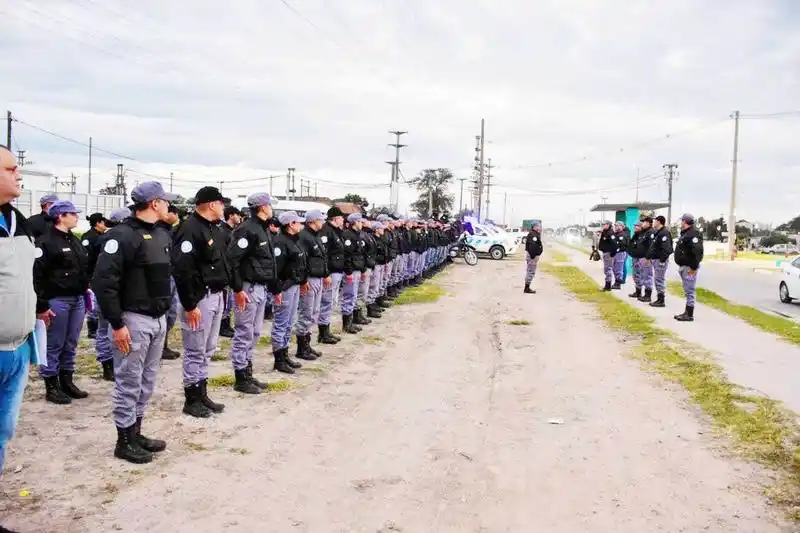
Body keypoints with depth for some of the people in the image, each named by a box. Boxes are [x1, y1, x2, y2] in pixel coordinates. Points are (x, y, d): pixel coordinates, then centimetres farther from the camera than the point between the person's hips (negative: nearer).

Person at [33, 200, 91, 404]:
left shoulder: (75, 240, 14)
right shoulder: (46, 241, -12)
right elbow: (37, 275, -16)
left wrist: (84, 290, 16)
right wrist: (41, 305, -18)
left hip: (77, 299, 8)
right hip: (57, 300, -8)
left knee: (71, 344, 14)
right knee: (54, 345, 2)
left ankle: (67, 381, 25)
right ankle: (51, 387, 11)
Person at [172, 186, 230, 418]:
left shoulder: (213, 229, 14)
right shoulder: (190, 229, -17)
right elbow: (182, 270, -22)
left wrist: (222, 292, 17)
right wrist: (190, 305, -22)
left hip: (216, 296, 10)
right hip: (199, 298, -10)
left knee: (208, 350, 17)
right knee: (195, 351, 1)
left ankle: (202, 393, 27)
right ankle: (192, 399, 12)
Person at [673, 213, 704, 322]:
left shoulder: (693, 234, -17)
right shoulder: (684, 233, 16)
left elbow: (698, 252, -25)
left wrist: (693, 267, -25)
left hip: (689, 268, -11)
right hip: (683, 266, 11)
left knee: (689, 291, -6)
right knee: (687, 291, 15)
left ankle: (689, 315, -2)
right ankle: (687, 312, 22)